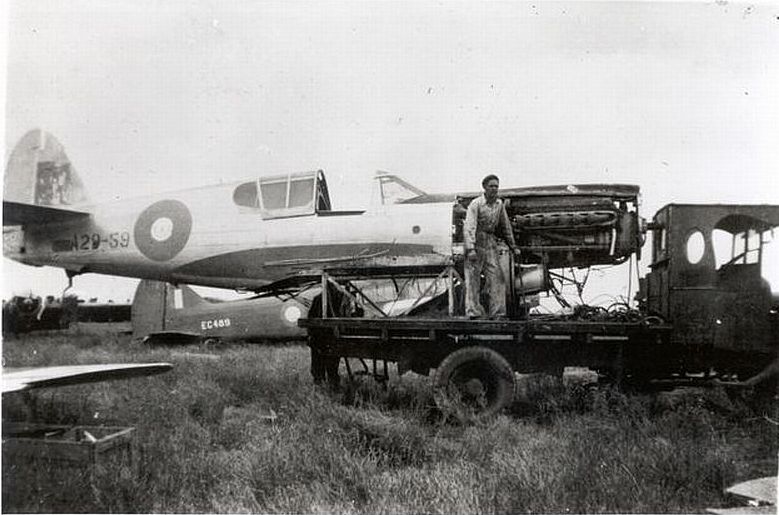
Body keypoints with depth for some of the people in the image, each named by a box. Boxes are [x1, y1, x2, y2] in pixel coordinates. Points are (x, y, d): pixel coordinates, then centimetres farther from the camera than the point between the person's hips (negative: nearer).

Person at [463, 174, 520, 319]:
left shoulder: (499, 204, 7)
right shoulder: (476, 204, -11)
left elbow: (506, 226, 17)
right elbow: (469, 227, -19)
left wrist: (513, 246, 19)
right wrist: (470, 249, -28)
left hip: (491, 244, 5)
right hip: (476, 243, -5)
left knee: (497, 278, -4)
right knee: (473, 280, -4)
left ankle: (498, 314, -1)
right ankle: (473, 314, 0)